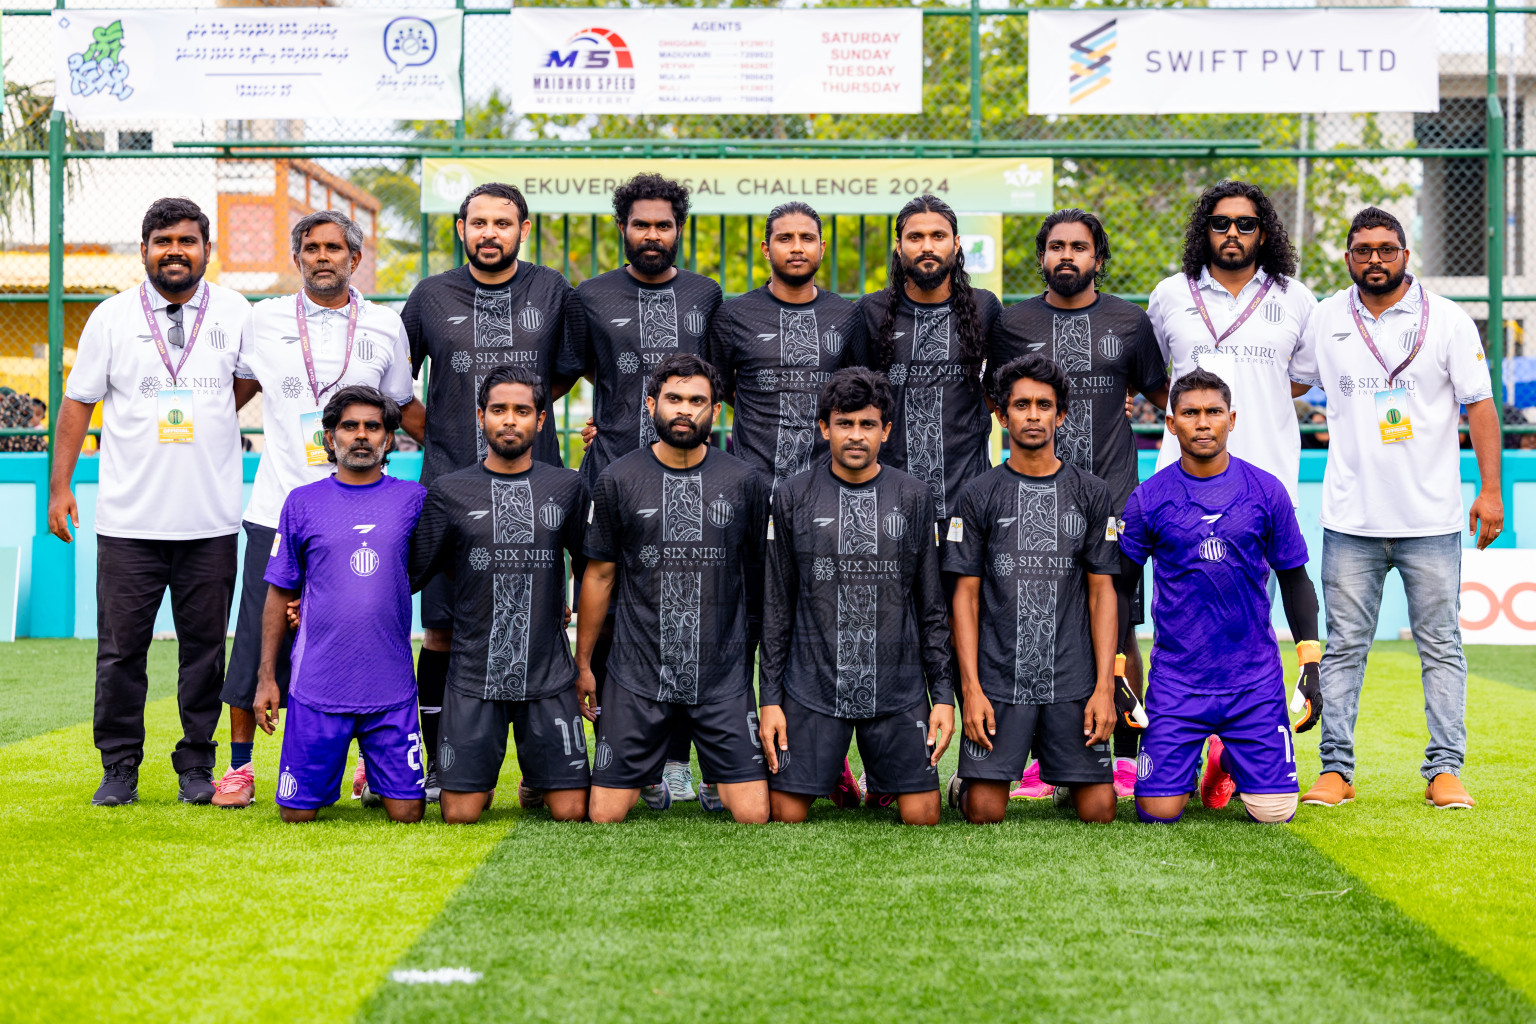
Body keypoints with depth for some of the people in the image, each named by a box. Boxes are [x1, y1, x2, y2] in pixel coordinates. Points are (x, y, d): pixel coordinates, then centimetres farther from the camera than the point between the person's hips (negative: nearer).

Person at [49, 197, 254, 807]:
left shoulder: (235, 313, 5)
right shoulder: (112, 317, 4)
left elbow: (248, 384, 18)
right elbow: (78, 401, 7)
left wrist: (203, 420, 3)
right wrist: (59, 485, 3)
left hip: (211, 519, 0)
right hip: (128, 520, 0)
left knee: (204, 645, 5)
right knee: (121, 646, 1)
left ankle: (197, 766, 16)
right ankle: (119, 768, 13)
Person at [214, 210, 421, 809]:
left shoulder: (385, 327, 7)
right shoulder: (264, 321, 7)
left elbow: (404, 406, 18)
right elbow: (235, 390, 21)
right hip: (278, 508, 0)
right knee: (261, 637, 1)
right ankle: (240, 765, 13)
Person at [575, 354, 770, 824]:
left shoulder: (744, 483, 3)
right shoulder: (618, 481, 1)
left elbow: (759, 579, 10)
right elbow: (599, 575, 8)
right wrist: (583, 664, 10)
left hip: (723, 679, 0)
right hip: (636, 679, 0)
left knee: (753, 815, -7)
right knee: (604, 816, -2)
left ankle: (716, 783, 23)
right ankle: (651, 776, 28)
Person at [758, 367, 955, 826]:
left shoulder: (914, 497, 6)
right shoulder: (792, 497, 3)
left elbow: (932, 607, 8)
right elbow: (777, 607, 6)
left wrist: (943, 695, 3)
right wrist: (770, 698, 1)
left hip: (899, 692, 1)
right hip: (811, 690, -1)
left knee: (922, 816, -2)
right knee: (787, 814, -3)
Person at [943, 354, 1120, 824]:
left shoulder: (1091, 493, 7)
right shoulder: (979, 495, 4)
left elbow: (1102, 593, 5)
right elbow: (965, 595, 2)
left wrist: (1104, 686, -4)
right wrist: (971, 688, -7)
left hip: (1074, 681, 1)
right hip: (998, 679, -1)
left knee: (1098, 810, -2)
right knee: (986, 812, -5)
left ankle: (1068, 778, 30)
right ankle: (964, 782, 27)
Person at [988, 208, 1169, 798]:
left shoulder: (1129, 322, 9)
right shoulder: (1012, 325, 9)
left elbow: (1160, 391, 19)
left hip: (1113, 502, 0)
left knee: (1118, 634, -1)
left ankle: (1126, 756, 8)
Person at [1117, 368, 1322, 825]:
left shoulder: (1266, 491, 2)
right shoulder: (1149, 499, -1)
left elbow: (1295, 579, 9)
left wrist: (1311, 668, 3)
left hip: (1256, 679, 1)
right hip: (1176, 680, -1)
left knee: (1274, 810, -6)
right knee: (1158, 811, -9)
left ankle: (1228, 757, 27)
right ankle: (1189, 761, 26)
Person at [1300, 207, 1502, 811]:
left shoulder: (1448, 320, 1)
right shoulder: (1324, 320, 6)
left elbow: (1479, 404, 1)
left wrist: (1490, 490, -4)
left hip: (1432, 518, -1)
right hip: (1350, 518, 1)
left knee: (1441, 647, 1)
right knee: (1344, 647, 2)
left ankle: (1445, 769, 5)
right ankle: (1336, 768, 6)